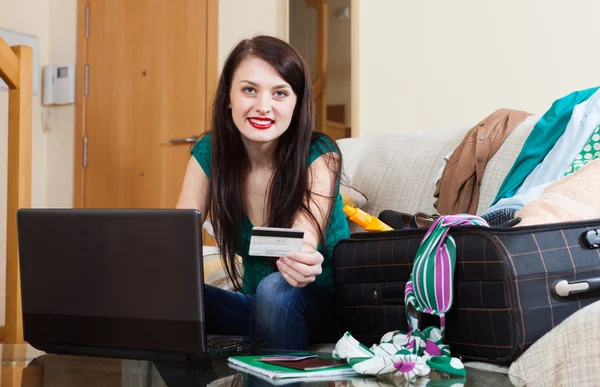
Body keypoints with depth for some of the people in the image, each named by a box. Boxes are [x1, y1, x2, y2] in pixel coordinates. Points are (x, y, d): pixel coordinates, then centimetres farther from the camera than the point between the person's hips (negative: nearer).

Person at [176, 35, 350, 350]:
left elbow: (303, 241, -31)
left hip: (327, 307, -3)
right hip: (256, 304, 3)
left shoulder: (318, 157, -16)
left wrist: (300, 261, -56)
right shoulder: (209, 153, -5)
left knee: (275, 289, -35)